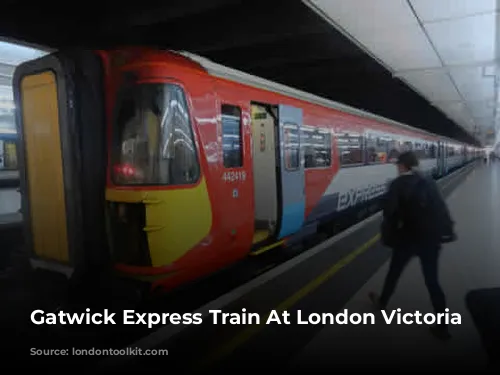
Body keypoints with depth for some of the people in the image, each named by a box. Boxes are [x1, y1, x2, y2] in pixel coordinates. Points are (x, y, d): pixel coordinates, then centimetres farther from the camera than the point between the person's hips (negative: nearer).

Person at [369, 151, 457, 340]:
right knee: (432, 281, 12)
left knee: (394, 272, 18)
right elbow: (442, 209, 5)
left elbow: (390, 213, -13)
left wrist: (388, 236, -5)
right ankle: (442, 326, 14)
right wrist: (447, 232, 10)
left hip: (409, 237, -4)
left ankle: (382, 302, 39)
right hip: (431, 238, 4)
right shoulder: (430, 183, 6)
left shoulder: (398, 184, -8)